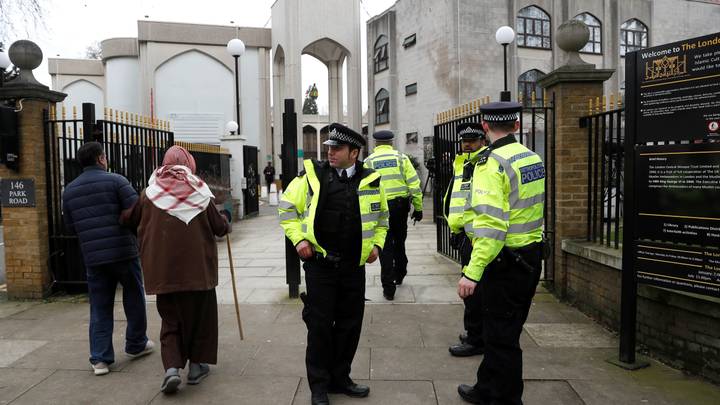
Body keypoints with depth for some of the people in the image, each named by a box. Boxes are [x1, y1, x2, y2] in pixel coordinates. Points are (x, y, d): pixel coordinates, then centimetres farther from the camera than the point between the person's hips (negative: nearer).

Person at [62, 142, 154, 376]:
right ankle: (136, 344, 27)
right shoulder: (115, 181, -7)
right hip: (123, 252, -4)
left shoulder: (69, 190, 10)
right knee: (134, 300, 14)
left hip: (92, 257, 4)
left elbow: (70, 227, 14)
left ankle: (100, 359, 9)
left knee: (99, 308, 10)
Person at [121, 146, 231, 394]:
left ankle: (172, 367, -1)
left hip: (164, 269, 2)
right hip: (197, 267, -1)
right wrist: (226, 225, 24)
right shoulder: (199, 192, -5)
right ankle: (196, 366, 22)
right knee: (199, 314, 15)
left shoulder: (149, 194, 0)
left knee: (171, 319, 14)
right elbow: (219, 227, 1)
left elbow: (128, 219, 12)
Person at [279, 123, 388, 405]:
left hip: (355, 265, 3)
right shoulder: (313, 175, -3)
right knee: (320, 325, 2)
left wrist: (377, 244, 6)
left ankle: (340, 378, 32)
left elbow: (381, 217, 19)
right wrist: (298, 239, -6)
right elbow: (287, 207, 5)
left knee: (350, 324, 12)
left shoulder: (371, 181, 3)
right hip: (319, 263, -3)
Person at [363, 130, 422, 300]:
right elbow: (414, 184, -2)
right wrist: (418, 208, 4)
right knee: (399, 242, 22)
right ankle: (399, 275, 38)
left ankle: (388, 288, 5)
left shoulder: (368, 161, 1)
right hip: (400, 206, 2)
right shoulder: (401, 158, 2)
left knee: (385, 247, 5)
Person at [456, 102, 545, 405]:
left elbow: (491, 224, -26)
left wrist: (472, 272, -25)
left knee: (501, 337, 5)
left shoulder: (492, 163, -18)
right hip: (531, 257, 9)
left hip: (505, 262, -9)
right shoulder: (533, 158, 8)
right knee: (505, 331, 20)